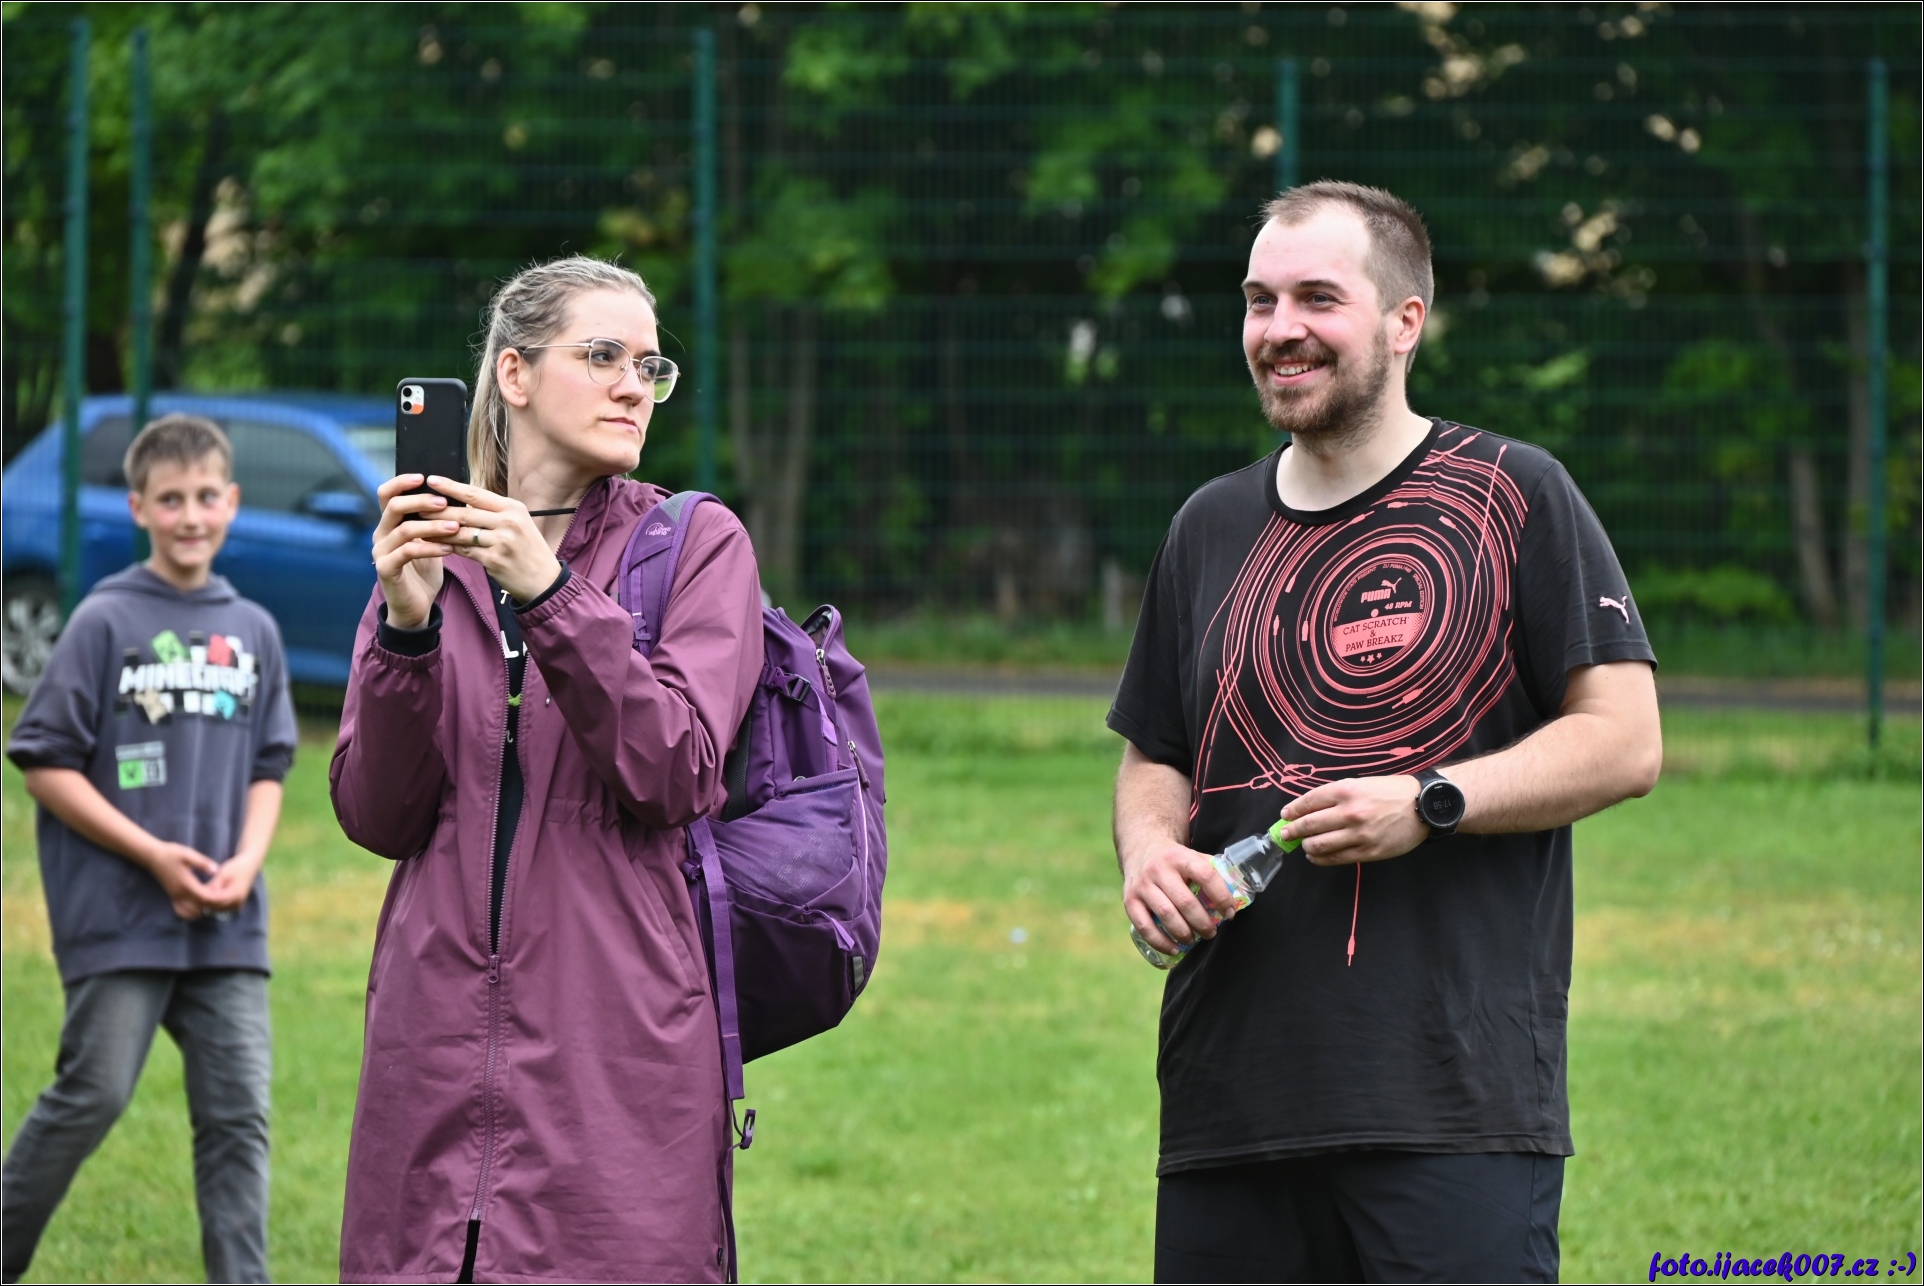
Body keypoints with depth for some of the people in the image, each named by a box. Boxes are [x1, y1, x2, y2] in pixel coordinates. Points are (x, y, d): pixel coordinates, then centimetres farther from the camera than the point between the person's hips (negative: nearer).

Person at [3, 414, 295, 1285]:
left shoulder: (252, 630, 10)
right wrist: (153, 855, -12)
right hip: (119, 915, -4)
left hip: (228, 924, 4)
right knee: (93, 1095, -3)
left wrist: (245, 864, -3)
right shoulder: (105, 622, -4)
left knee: (239, 1114, -1)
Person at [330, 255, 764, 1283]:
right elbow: (375, 816, 4)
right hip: (437, 1034, 3)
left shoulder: (697, 544, 4)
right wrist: (406, 627, -11)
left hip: (618, 1037, -2)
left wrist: (550, 596, -18)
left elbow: (678, 775, -10)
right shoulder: (429, 550, 12)